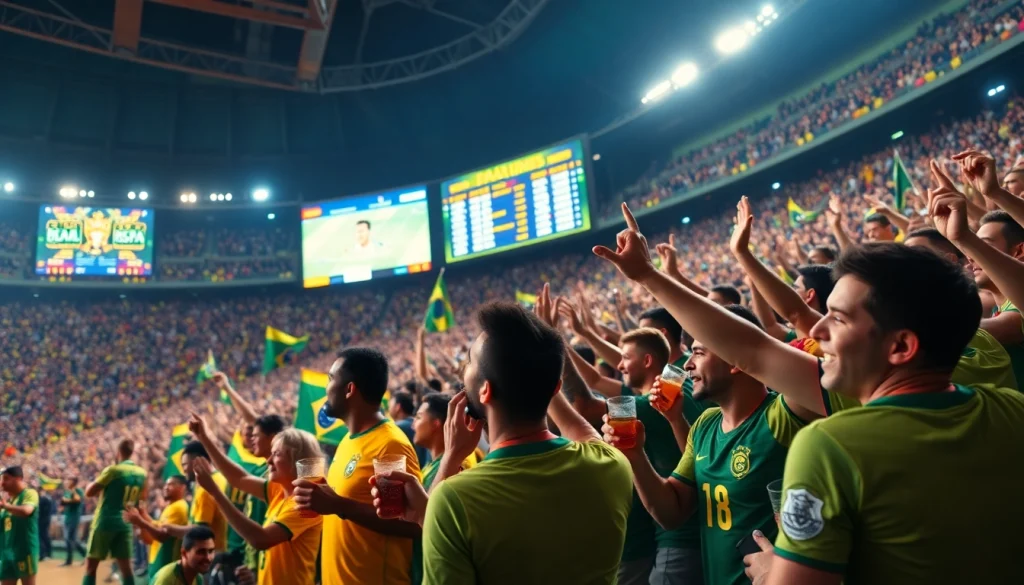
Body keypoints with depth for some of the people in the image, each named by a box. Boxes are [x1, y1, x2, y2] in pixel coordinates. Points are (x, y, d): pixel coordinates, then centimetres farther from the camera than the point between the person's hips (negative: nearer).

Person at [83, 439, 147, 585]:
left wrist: (97, 487, 13)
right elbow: (143, 497, 20)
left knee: (91, 566, 6)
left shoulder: (113, 470, -13)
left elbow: (89, 492, -9)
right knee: (126, 567, 8)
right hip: (126, 524, 5)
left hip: (105, 522, -5)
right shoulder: (142, 473, 5)